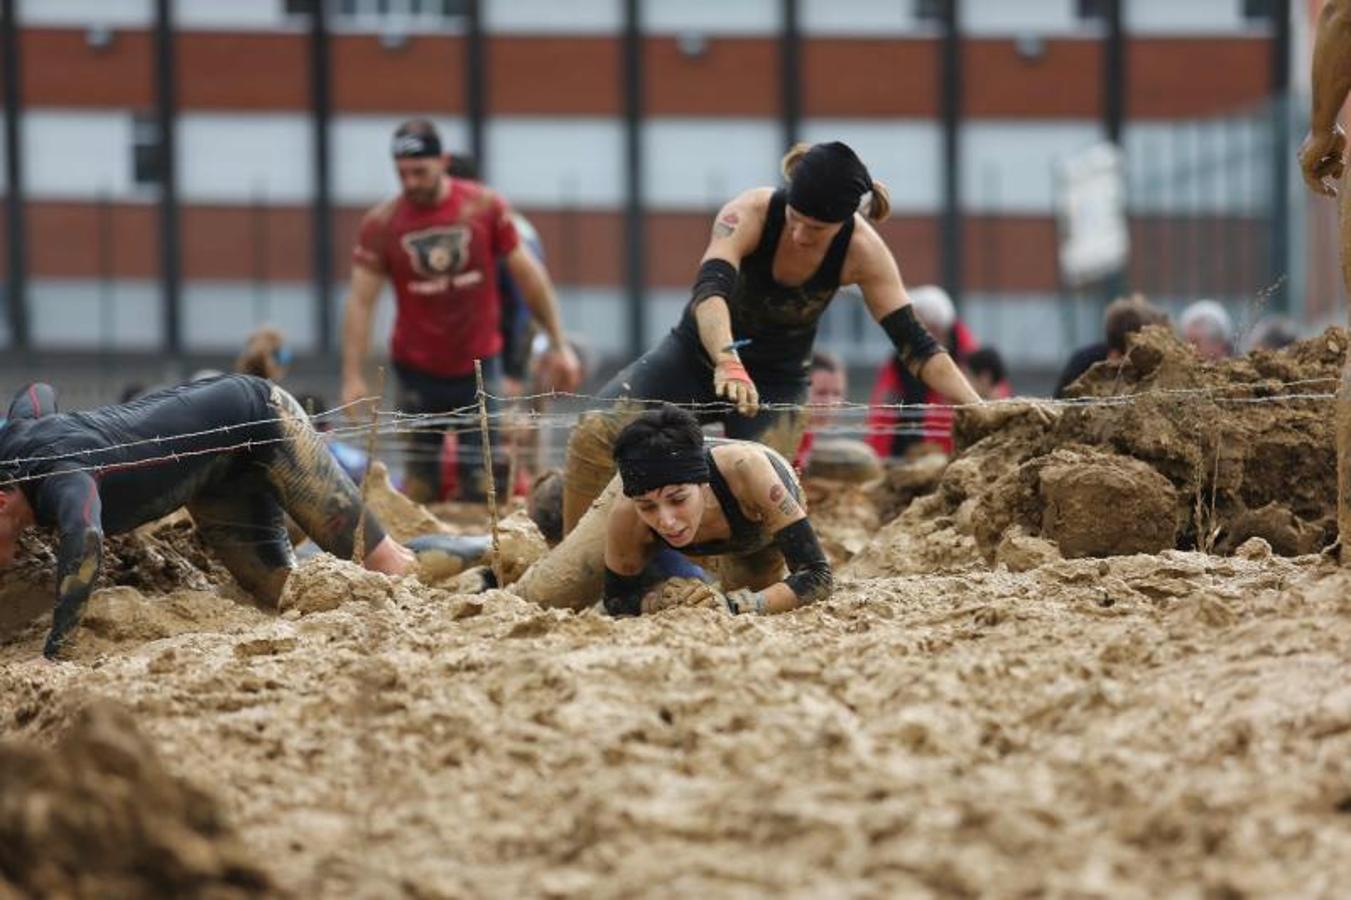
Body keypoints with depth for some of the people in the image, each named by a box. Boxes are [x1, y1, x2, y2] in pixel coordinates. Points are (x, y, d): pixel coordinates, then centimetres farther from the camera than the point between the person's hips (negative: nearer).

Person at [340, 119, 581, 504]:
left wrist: (559, 345, 0)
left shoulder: (485, 207, -6)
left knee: (480, 480, -2)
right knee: (420, 481, 2)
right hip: (417, 369, 0)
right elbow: (361, 301, -6)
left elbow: (528, 275, 1)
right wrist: (353, 376, -12)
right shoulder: (380, 224, -6)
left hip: (479, 365, 0)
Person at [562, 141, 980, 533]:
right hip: (698, 353, -1)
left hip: (776, 380, 1)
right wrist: (728, 364, -62)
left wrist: (978, 409, -30)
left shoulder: (862, 252, -20)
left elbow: (913, 342, -18)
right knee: (598, 430, -22)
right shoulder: (750, 214, -27)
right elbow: (710, 290, -43)